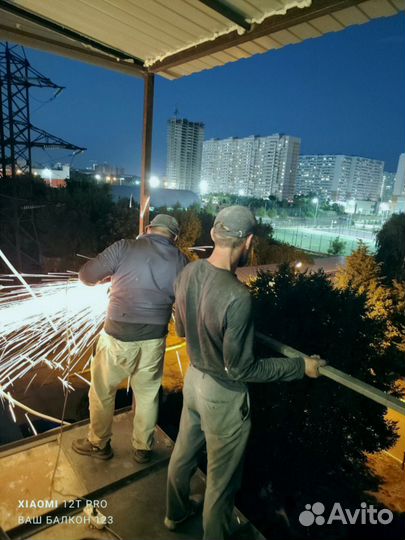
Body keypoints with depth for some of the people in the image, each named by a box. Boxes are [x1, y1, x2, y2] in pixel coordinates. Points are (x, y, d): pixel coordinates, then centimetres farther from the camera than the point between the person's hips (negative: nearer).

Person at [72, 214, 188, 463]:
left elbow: (86, 275, -4)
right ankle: (143, 448, 38)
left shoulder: (124, 248, -10)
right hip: (154, 340, 3)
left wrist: (108, 275, 17)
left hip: (118, 337, -2)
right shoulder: (181, 261, -3)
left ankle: (98, 444, 39)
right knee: (148, 394, 21)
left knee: (102, 392, 21)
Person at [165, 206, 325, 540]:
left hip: (194, 378, 8)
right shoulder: (237, 297, -33)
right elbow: (240, 369, -23)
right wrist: (300, 366, -14)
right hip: (223, 395, -7)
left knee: (183, 454, 30)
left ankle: (176, 513, 56)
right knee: (221, 479, 19)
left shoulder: (188, 273, -10)